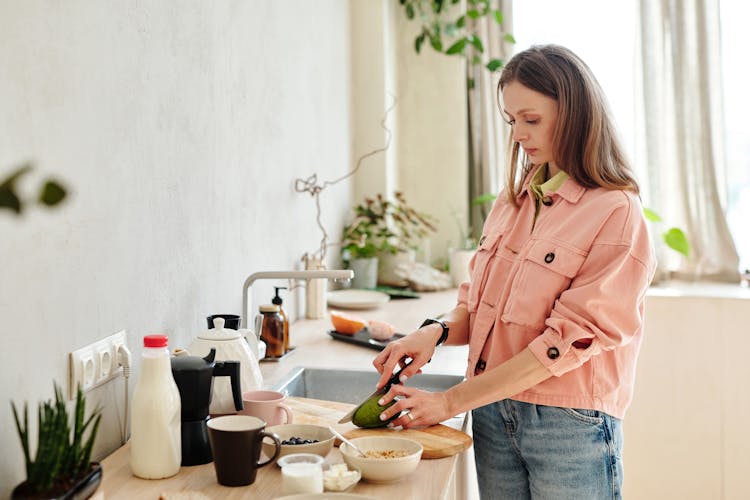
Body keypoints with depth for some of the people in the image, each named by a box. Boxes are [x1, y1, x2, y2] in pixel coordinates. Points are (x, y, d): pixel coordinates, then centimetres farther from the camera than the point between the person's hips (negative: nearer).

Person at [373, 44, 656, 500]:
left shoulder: (617, 213, -12)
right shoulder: (513, 201, 8)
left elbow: (568, 339, -17)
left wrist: (452, 401, -18)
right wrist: (437, 332, -10)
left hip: (569, 427, -5)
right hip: (494, 415, 5)